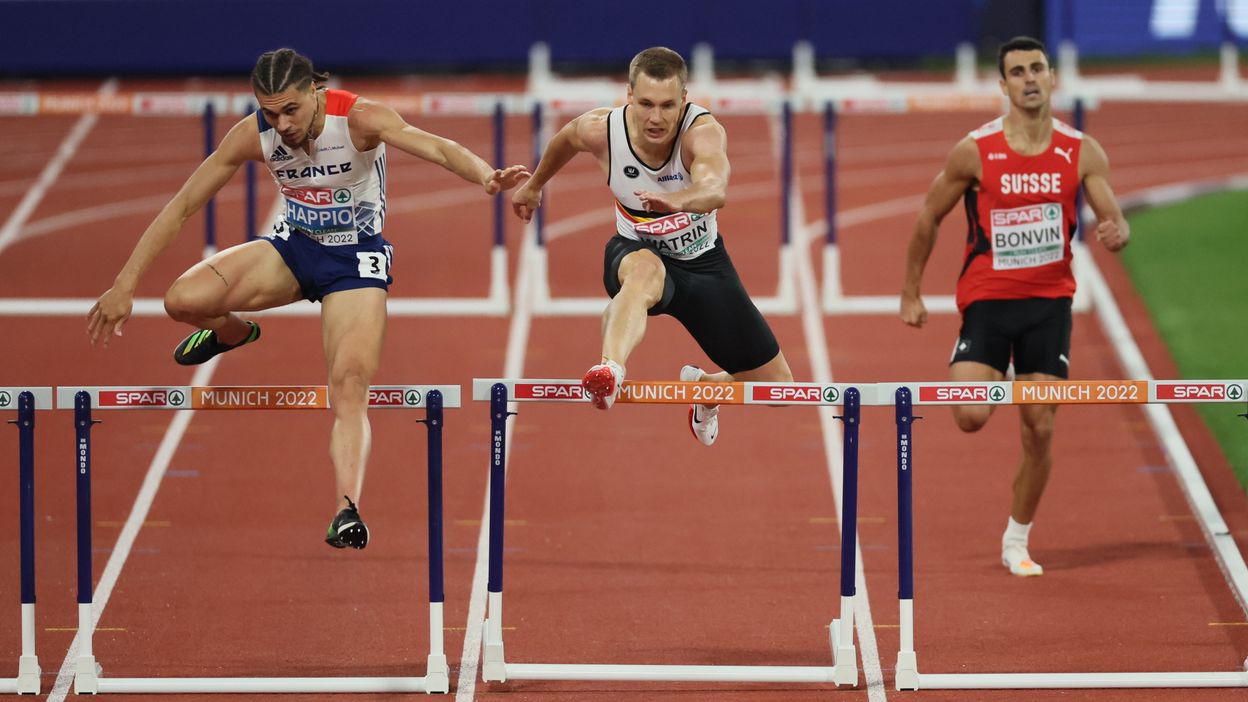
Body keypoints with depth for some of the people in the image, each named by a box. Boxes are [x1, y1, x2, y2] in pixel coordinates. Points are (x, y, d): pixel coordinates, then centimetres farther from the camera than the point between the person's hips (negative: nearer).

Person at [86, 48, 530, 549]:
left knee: (350, 388, -22)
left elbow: (435, 148, -40)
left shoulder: (357, 118, -24)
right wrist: (124, 285, -13)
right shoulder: (253, 135, -15)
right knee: (184, 300, -19)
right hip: (294, 247, 3)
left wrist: (485, 175, -62)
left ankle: (347, 509, -29)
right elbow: (181, 207, -10)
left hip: (355, 260, -3)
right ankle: (233, 333, 16)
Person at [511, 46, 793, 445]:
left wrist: (677, 200, -74)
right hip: (635, 252, -1)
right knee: (645, 270, -44)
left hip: (703, 262, 1)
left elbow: (715, 189, -52)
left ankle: (703, 388, 39)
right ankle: (610, 371, -71)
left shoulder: (704, 132, -29)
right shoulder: (601, 130, -20)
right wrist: (534, 184, 25)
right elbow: (566, 139, 7)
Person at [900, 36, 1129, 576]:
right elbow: (929, 217, 2)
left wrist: (1115, 234, -27)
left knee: (1039, 430, 2)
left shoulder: (1082, 153, -3)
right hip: (987, 299, -2)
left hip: (1049, 301, 2)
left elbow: (1116, 223, -2)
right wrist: (910, 294, 6)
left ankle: (1017, 541, 19)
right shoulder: (975, 152, -8)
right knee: (971, 417, -20)